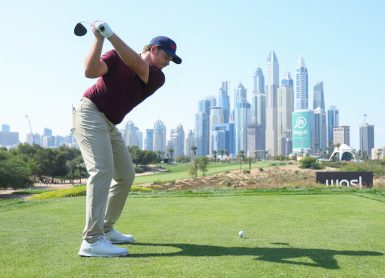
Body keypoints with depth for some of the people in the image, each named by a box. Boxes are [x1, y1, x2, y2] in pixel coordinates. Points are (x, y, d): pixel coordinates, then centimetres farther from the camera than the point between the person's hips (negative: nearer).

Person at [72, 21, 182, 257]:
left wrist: (110, 34, -24)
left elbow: (136, 64, -18)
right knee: (102, 170, -22)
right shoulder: (117, 56, -4)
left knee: (126, 175, 8)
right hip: (90, 114, -7)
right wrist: (99, 39, -25)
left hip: (110, 125, 7)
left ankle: (107, 229, 19)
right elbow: (90, 71, -19)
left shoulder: (157, 78, 2)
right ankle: (92, 240, -25)